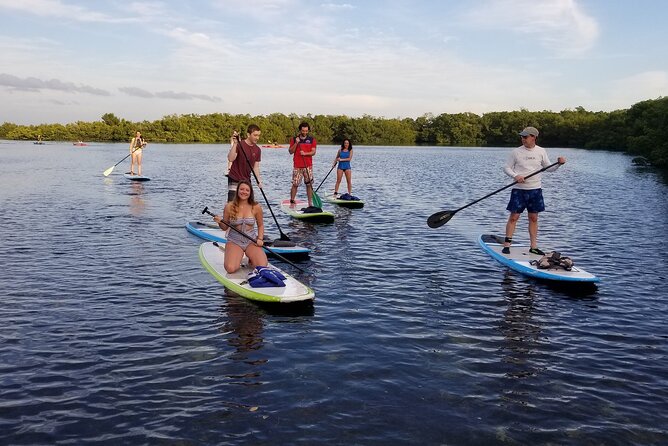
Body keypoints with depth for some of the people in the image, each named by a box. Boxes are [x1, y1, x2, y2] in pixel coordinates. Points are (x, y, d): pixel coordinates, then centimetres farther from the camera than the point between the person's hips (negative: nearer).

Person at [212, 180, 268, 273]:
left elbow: (260, 225, 11)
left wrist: (260, 239, -4)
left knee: (262, 267, -21)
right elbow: (225, 227, 5)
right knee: (231, 269, -24)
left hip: (251, 241, 1)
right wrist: (220, 222, -17)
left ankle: (250, 258, 15)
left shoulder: (256, 207, -3)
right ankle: (237, 258, 13)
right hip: (234, 241, 0)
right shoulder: (229, 207, -5)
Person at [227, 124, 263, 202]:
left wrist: (259, 181, -6)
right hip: (234, 180, -6)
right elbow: (230, 159, -27)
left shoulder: (257, 150, 4)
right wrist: (235, 144, -35)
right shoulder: (239, 145, -13)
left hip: (247, 180, 6)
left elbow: (256, 167, 7)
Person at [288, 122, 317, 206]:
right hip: (297, 166, 0)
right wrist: (296, 143, -12)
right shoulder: (294, 139, 6)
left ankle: (310, 203, 8)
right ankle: (292, 201, 7)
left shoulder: (312, 139, 6)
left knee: (309, 184, 2)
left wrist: (305, 153, -18)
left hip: (308, 166, 1)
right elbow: (291, 151, 1)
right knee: (295, 184, -1)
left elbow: (313, 152, -1)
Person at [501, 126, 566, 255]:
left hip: (535, 190, 3)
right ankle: (506, 245, 2)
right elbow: (506, 167, 1)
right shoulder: (516, 152, -2)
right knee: (514, 217, -4)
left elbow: (549, 168, 10)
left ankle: (533, 246, 14)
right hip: (519, 190, -2)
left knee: (534, 218, 7)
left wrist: (559, 164, -8)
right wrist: (515, 176, -17)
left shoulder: (541, 151, 5)